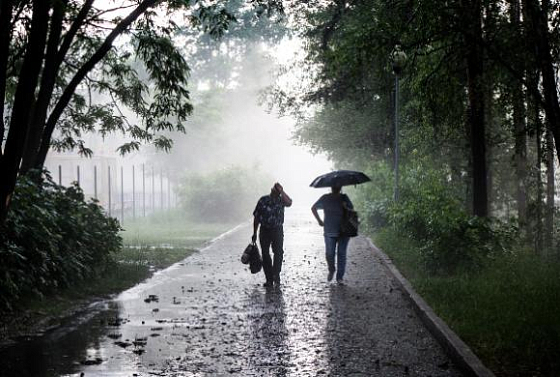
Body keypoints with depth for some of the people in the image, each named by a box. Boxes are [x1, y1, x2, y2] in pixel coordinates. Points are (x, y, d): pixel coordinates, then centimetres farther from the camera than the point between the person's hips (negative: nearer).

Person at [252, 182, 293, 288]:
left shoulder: (281, 200, 1)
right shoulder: (263, 200, 2)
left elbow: (289, 203, -24)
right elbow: (256, 217, 7)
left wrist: (281, 191, -22)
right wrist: (254, 233, 6)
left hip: (277, 231, -1)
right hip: (264, 230, 1)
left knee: (278, 252, -15)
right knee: (265, 255, 3)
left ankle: (276, 275, -15)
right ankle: (269, 279, 12)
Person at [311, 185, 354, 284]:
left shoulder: (344, 198, 7)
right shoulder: (325, 198, 5)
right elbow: (314, 208, 17)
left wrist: (346, 207, -15)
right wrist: (319, 221, 9)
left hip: (343, 231, 0)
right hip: (329, 232, 0)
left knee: (341, 253, -1)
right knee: (329, 253, -6)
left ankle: (340, 276, 7)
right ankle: (331, 270, 22)